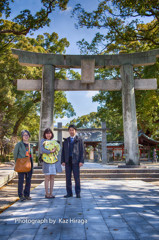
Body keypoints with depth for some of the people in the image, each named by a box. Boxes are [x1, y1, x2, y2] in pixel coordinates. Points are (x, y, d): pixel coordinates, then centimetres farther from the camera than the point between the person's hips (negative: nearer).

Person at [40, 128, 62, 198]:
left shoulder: (54, 141, 14)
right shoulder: (43, 141, 4)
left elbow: (58, 148, 8)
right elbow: (42, 150, -9)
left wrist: (55, 149, -13)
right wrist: (50, 151, -19)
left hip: (54, 161, 4)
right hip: (46, 161, -3)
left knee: (52, 178, 6)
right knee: (47, 178, -2)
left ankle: (51, 193, 13)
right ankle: (47, 194, 8)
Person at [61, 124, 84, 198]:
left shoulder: (79, 140, 6)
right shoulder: (66, 141, 16)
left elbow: (82, 151, 1)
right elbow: (63, 151, 13)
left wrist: (81, 161, -9)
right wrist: (63, 161, 3)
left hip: (76, 161, -3)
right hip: (68, 161, 4)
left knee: (77, 177, -3)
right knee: (68, 177, 4)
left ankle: (78, 193, 6)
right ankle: (69, 193, 13)